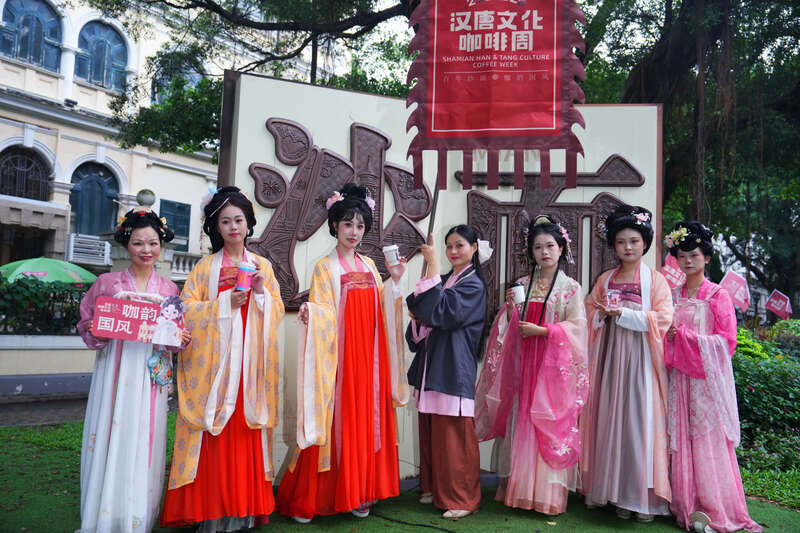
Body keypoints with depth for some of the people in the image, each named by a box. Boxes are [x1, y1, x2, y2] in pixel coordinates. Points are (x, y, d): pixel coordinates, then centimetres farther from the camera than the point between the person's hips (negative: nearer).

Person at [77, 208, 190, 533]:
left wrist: (181, 339, -9)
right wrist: (98, 333, -14)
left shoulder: (169, 290, 8)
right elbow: (87, 326, 7)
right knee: (110, 439, 2)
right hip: (114, 373, -1)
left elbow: (176, 333, 12)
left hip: (151, 377, 1)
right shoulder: (107, 283, 4)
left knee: (144, 442, 5)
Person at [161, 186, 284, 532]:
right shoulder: (205, 268, 6)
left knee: (246, 429, 2)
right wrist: (226, 302, -12)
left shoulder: (263, 266, 13)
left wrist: (261, 292, -7)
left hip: (249, 360, 2)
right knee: (215, 431, -4)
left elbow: (277, 311, 11)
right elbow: (188, 309, -1)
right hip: (215, 358, -2)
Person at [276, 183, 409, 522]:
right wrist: (310, 313, -30)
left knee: (366, 421, 7)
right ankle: (310, 498, 11)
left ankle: (359, 493, 20)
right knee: (337, 422, -3)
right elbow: (324, 313, -9)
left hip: (368, 357, 5)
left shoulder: (369, 265, 12)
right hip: (339, 356, -5)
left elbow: (380, 310, 12)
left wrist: (393, 282, 1)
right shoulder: (325, 267, -2)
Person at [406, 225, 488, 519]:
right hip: (432, 365, 8)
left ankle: (461, 498, 11)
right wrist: (419, 317, -4)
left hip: (454, 368, -8)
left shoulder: (473, 284, -8)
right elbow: (425, 313, 20)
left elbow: (441, 310, -22)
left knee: (453, 436, -2)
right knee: (431, 433, 14)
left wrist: (432, 265, -21)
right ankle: (434, 487, 29)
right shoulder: (444, 280, 15)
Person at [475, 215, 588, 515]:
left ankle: (549, 494, 10)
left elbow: (577, 326, -9)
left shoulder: (570, 287, -1)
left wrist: (541, 330, -16)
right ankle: (518, 488, 18)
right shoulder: (523, 284, 10)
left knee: (550, 422, -2)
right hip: (524, 361, 4)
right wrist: (510, 308, -8)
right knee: (521, 420, 6)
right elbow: (510, 327, 12)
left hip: (554, 364, -4)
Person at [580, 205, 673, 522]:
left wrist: (624, 313, -14)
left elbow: (663, 318, -8)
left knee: (641, 420, -5)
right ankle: (618, 493, 12)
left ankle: (644, 496, 5)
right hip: (611, 356, 4)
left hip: (641, 358, -3)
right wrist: (604, 314, -6)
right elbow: (590, 312, 15)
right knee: (612, 420, 3)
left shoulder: (655, 280, 1)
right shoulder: (605, 280, 13)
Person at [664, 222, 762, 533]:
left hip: (708, 377, -4)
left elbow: (726, 341, -9)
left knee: (709, 440, -3)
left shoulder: (718, 295, -3)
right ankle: (687, 506, 15)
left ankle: (713, 508, 7)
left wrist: (685, 335, -15)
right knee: (681, 440, 5)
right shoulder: (673, 295, 10)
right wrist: (669, 337, -5)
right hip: (679, 377, 4)